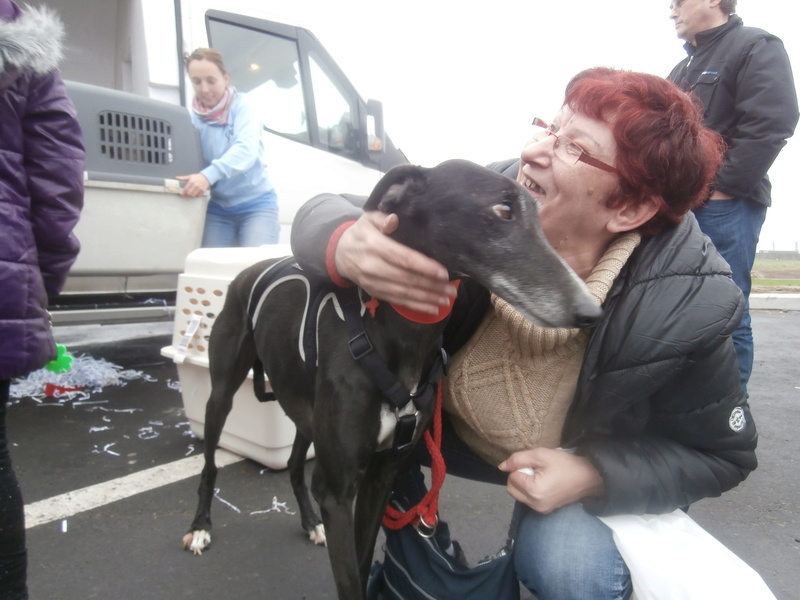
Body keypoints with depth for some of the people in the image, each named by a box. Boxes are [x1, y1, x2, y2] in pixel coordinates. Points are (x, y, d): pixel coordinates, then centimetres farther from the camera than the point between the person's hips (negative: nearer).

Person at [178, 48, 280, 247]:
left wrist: (209, 175, -37)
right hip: (215, 207, 3)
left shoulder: (241, 105, -4)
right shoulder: (192, 117, 6)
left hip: (255, 203, -3)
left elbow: (247, 148, -22)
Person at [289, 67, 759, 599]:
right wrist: (347, 247, -49)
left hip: (588, 461, -2)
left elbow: (722, 454, -14)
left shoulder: (686, 307, -30)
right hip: (459, 427, 3)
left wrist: (594, 474, -29)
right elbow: (326, 212, -23)